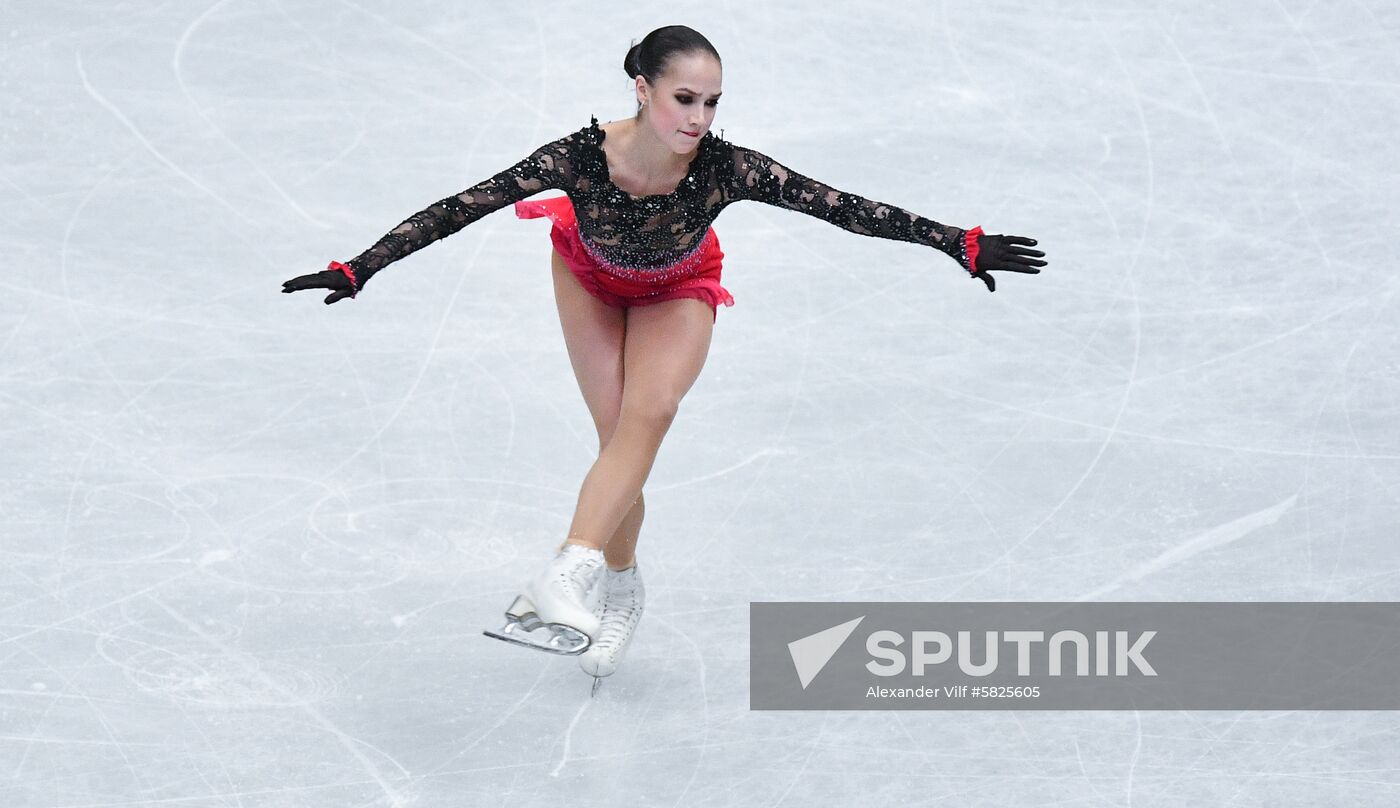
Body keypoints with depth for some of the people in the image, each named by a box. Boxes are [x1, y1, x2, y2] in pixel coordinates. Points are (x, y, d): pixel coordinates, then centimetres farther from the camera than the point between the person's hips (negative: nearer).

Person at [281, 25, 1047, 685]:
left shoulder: (724, 167, -39)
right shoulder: (583, 156, -39)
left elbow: (844, 208, -35)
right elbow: (461, 207, -33)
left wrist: (961, 244, -36)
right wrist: (357, 270, -33)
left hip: (676, 293, 0)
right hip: (590, 274, 0)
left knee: (648, 415, -23)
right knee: (620, 437, -4)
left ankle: (569, 574, -33)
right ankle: (620, 590, 19)